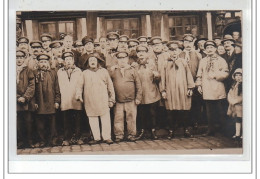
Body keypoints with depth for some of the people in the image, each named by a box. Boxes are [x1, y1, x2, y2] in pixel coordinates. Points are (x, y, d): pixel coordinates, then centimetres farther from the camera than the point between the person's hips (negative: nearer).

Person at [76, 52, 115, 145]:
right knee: (93, 120, 1)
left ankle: (107, 137, 4)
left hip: (103, 100, -1)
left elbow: (110, 86, 13)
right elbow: (80, 85, 11)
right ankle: (97, 138, 9)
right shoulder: (85, 73, 13)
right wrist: (79, 95, -7)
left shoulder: (103, 71, 12)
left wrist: (112, 99, 9)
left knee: (105, 119, -3)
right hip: (90, 101, 1)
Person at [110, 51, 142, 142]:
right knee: (118, 119, 2)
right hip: (118, 101, 0)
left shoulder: (132, 71, 6)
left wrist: (138, 98, 1)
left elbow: (138, 85, 7)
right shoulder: (113, 70, 6)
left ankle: (131, 135, 14)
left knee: (131, 118, 3)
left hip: (131, 101, 0)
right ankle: (119, 135, 12)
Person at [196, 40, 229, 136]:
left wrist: (215, 75, -12)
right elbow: (199, 74, 15)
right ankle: (211, 130, 12)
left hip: (218, 90, -3)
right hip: (207, 90, 3)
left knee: (221, 111, 2)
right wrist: (199, 85, 5)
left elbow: (225, 73, -4)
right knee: (209, 112, 5)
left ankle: (224, 130, 10)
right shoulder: (202, 61, 15)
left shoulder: (221, 60, 5)